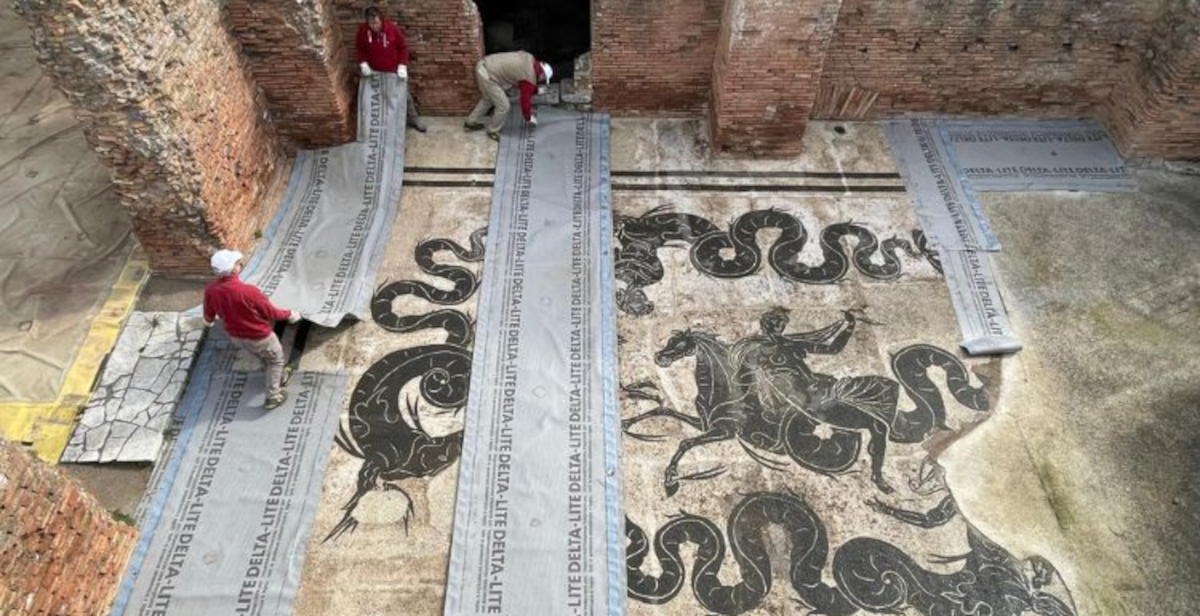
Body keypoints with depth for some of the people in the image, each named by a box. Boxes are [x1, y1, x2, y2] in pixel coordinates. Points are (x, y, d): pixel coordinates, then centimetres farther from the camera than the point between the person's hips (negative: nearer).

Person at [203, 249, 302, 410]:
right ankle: (273, 396, 30)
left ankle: (280, 377, 56)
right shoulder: (248, 291, -37)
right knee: (275, 359, 23)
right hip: (259, 337, -6)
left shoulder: (210, 290, -19)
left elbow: (209, 317, 1)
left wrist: (208, 321, 26)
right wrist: (289, 314, 0)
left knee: (262, 356, 33)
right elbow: (271, 313, -21)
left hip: (236, 336, 6)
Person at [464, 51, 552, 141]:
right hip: (487, 75, -10)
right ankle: (492, 131, 23)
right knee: (503, 106, 1)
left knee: (488, 99, 29)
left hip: (483, 66, 10)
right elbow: (525, 100, -5)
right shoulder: (529, 78, -15)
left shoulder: (531, 60, 10)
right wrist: (529, 118, 11)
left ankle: (471, 122, 43)